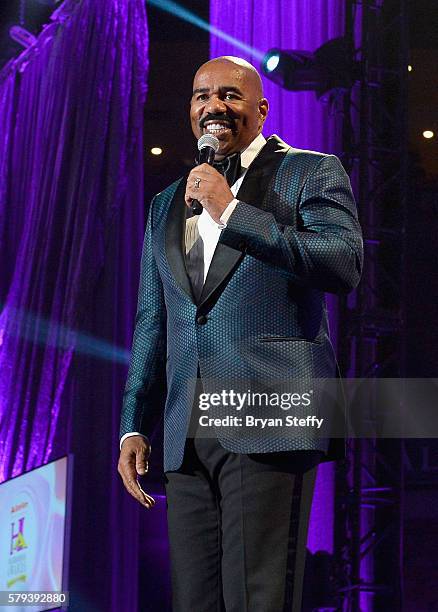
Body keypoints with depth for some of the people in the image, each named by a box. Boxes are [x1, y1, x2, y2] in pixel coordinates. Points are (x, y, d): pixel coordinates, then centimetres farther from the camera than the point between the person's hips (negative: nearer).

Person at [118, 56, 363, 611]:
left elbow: (345, 265, -10)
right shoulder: (167, 205, 25)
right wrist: (134, 425, 15)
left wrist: (232, 211, -10)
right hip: (187, 436, 6)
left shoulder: (311, 173, 7)